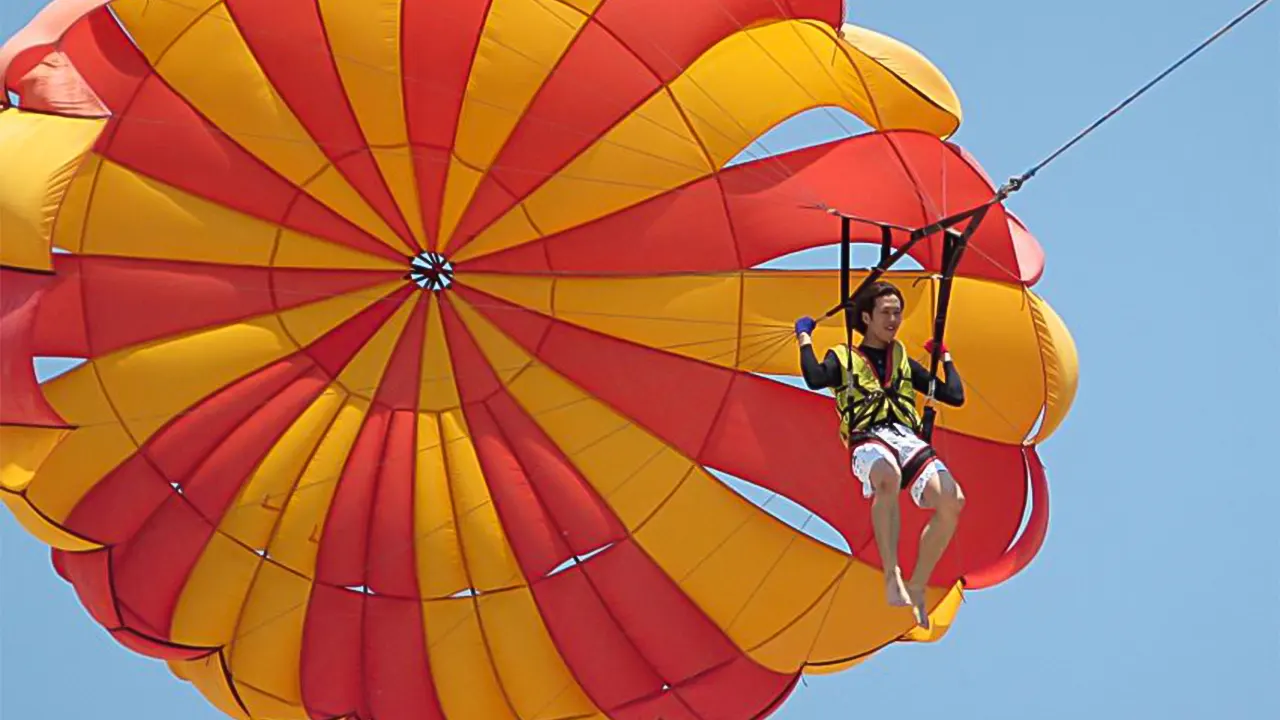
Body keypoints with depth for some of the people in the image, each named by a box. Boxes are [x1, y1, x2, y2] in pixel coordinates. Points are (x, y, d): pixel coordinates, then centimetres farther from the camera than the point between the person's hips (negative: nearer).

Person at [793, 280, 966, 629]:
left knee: (952, 500, -26)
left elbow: (955, 396, 26)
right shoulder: (843, 358, 19)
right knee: (888, 476, -43)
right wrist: (804, 338, 7)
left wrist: (945, 356, 31)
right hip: (868, 441, -4)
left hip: (908, 439, 4)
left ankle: (916, 589, -13)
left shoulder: (904, 361, 29)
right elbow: (815, 379, -6)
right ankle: (892, 577, -43)